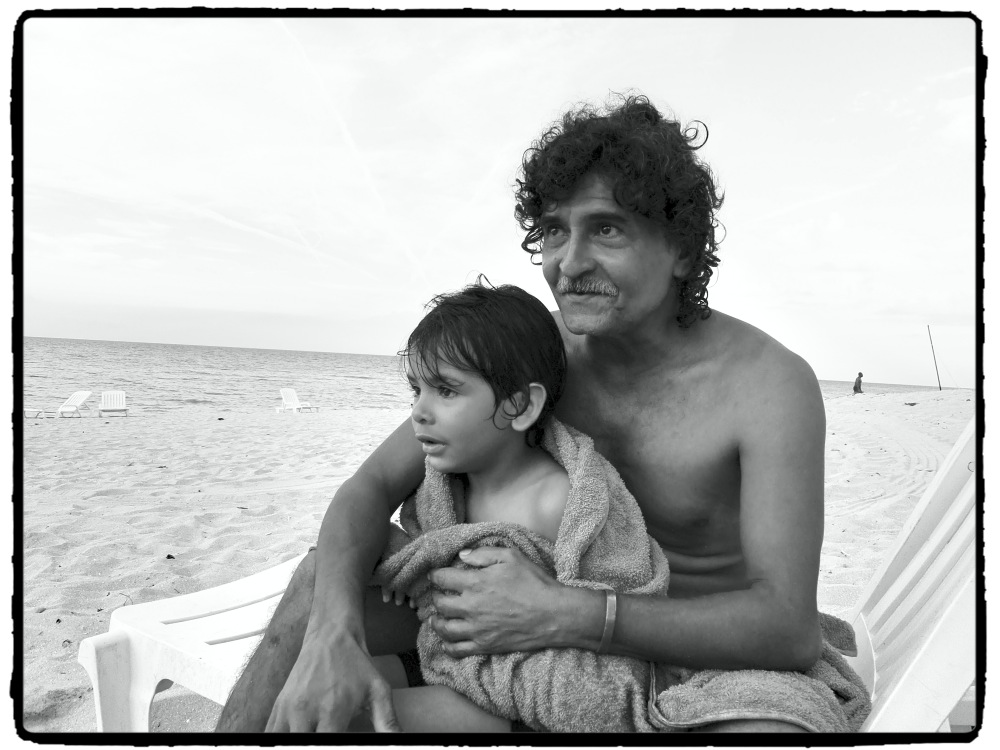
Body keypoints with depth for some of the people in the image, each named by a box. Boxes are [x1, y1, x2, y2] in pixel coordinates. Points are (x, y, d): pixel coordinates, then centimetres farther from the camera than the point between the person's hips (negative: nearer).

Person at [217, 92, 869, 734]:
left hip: (724, 658, -3)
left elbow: (791, 629, -25)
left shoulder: (771, 385, -21)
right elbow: (371, 487, -10)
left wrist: (565, 615, -35)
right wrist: (332, 635, -30)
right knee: (325, 582, -8)